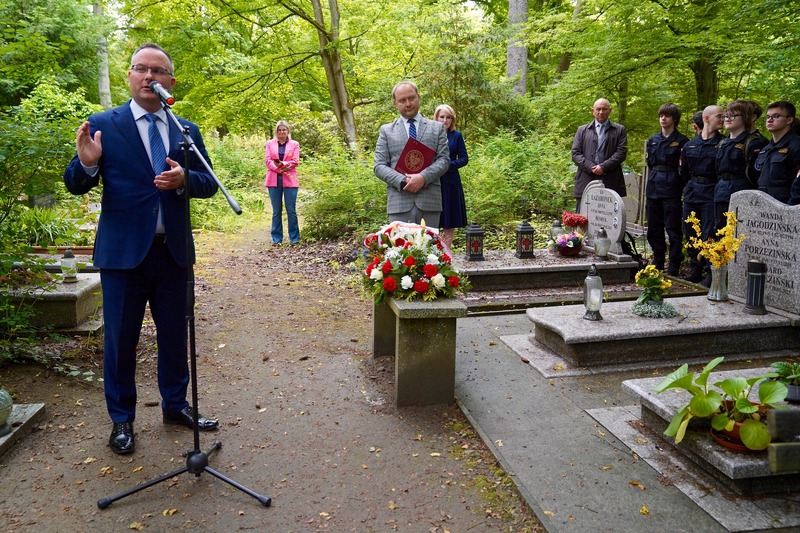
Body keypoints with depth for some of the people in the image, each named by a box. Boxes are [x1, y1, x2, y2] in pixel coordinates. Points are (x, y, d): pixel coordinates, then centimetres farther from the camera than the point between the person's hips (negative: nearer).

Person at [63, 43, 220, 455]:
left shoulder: (187, 131, 7)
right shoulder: (102, 125, -2)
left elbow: (209, 184, 4)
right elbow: (76, 186, -2)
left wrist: (184, 179, -18)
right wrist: (86, 162, -24)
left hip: (173, 250, 3)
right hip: (123, 250, -3)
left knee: (175, 333, 14)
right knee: (120, 338, 7)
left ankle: (175, 405, 32)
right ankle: (121, 418, 24)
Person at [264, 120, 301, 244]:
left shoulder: (294, 144, 10)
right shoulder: (270, 143, 13)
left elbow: (295, 161, 0)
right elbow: (267, 160, 2)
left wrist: (283, 164, -16)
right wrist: (278, 168, -14)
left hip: (289, 180, -1)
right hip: (274, 180, 1)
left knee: (291, 210, -2)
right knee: (276, 211, 4)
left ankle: (294, 237, 5)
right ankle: (276, 238, 9)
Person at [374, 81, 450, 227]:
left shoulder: (437, 128, 15)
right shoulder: (386, 130, 13)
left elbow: (444, 159, 5)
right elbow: (379, 166, 5)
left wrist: (423, 177, -13)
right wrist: (403, 181, -12)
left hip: (429, 200, 1)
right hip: (399, 201, -1)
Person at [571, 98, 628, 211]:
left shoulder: (619, 130, 13)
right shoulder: (582, 130, 17)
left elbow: (621, 152, 2)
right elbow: (575, 153, 7)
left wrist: (603, 167, -12)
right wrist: (591, 167, -9)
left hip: (611, 183, -1)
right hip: (586, 182, 1)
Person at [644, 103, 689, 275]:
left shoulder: (682, 141, -1)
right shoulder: (653, 140, 14)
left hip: (672, 189, -5)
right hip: (653, 188, 6)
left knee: (673, 229, -3)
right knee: (654, 229, 9)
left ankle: (673, 268, 3)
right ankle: (658, 264, 21)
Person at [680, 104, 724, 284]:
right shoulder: (690, 145, 9)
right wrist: (688, 188, 12)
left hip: (711, 193, -5)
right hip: (691, 193, 5)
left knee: (709, 234, -6)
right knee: (690, 232, 9)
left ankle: (711, 272, 2)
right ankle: (695, 269, 22)